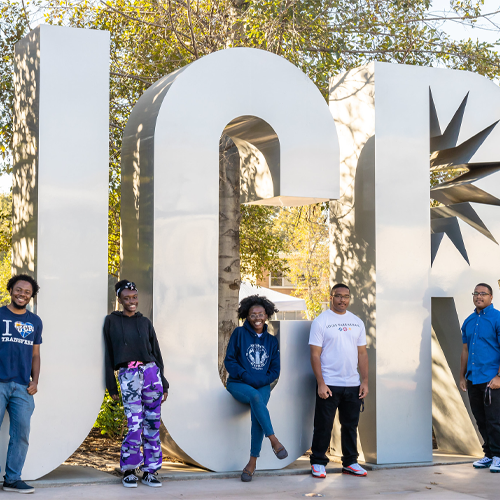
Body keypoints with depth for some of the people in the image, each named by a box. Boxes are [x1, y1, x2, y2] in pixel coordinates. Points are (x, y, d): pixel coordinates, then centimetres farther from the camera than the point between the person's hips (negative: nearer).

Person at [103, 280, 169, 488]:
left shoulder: (145, 322, 14)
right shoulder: (112, 321, 6)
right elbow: (108, 354, 6)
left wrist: (163, 384, 12)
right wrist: (111, 386, 2)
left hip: (151, 372, 3)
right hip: (128, 376, -3)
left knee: (152, 425, 2)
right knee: (135, 426, -10)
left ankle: (149, 471, 11)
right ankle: (128, 471, 5)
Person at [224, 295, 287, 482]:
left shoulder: (271, 341, 14)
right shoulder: (239, 333, 5)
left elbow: (275, 370, 11)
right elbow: (229, 361, 0)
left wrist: (261, 381, -8)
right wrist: (245, 376, -13)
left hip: (262, 386, 2)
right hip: (238, 383, -2)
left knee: (257, 412, -29)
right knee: (255, 397, -37)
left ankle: (252, 462, -26)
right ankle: (274, 441, -35)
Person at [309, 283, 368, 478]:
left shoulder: (357, 322, 11)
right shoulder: (321, 321, -4)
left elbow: (362, 353, 13)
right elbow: (315, 354, -8)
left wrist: (365, 381, 5)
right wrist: (321, 384, -15)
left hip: (352, 385, 5)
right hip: (329, 385, -5)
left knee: (351, 425, 11)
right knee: (323, 426, 1)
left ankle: (350, 462, 21)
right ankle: (318, 462, 11)